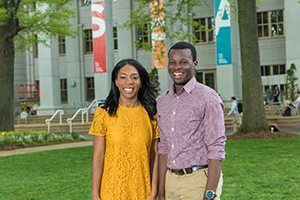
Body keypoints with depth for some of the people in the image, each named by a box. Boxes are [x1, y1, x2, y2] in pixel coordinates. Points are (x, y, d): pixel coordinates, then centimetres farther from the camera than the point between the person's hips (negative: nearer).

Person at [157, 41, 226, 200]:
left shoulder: (208, 98, -9)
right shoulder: (162, 102, 11)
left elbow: (216, 150, -12)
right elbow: (163, 148, 13)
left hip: (199, 180, -5)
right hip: (171, 180, 5)